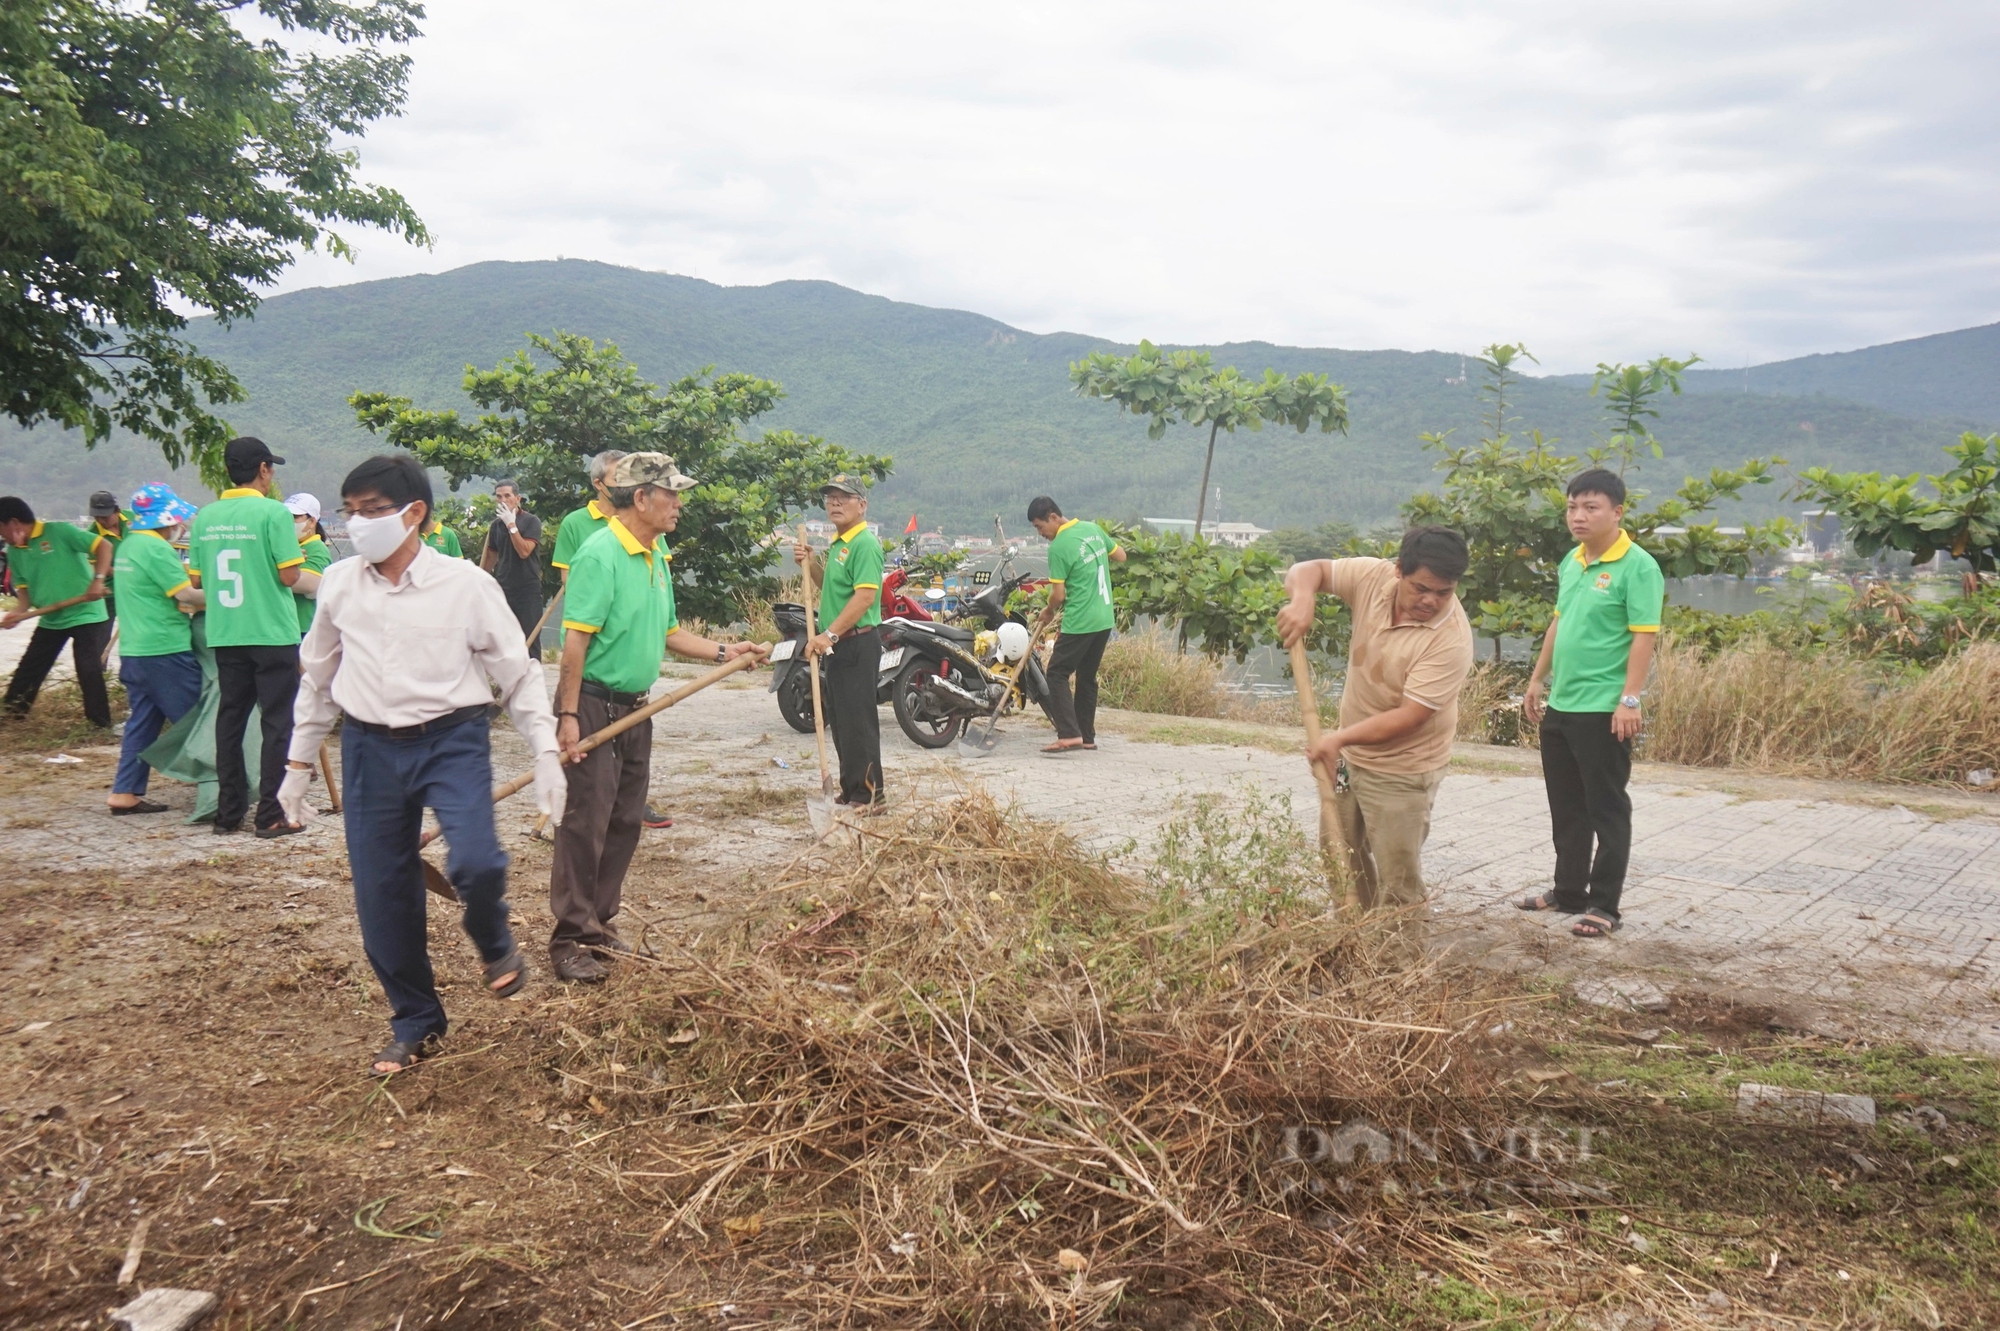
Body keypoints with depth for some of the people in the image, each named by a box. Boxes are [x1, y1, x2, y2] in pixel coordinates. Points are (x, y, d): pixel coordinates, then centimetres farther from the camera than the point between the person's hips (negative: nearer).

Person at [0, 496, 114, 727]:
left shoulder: (59, 531, -16)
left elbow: (104, 546, -19)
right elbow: (24, 587, 9)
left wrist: (98, 580, -30)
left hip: (85, 615, -7)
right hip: (49, 620, 7)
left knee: (89, 671, -7)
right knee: (27, 670, 13)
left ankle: (101, 724, 1)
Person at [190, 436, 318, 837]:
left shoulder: (205, 517, 6)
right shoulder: (273, 512, -11)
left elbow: (197, 579, 11)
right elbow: (289, 576, -15)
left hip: (225, 635, 5)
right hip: (272, 634, -5)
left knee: (230, 720, 12)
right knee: (278, 722, 2)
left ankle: (228, 813, 16)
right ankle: (270, 815, 2)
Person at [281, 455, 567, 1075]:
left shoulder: (466, 584, -7)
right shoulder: (339, 585, 3)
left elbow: (518, 674, 0)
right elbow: (316, 679, 16)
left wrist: (546, 755, -6)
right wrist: (298, 764, 18)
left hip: (452, 740, -3)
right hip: (369, 748, 3)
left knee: (475, 864, -23)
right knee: (381, 896, 5)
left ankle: (493, 943, 13)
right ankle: (415, 1023, 25)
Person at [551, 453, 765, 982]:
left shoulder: (657, 556, 12)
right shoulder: (600, 554, -16)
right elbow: (576, 640, -19)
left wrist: (724, 652, 9)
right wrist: (568, 716, -22)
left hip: (635, 708, 9)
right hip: (594, 706, -9)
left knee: (624, 823, 12)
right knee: (585, 824, -5)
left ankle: (599, 925, 23)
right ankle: (571, 940, 2)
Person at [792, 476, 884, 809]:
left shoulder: (865, 544, -14)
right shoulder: (838, 544, 17)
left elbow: (865, 595, -24)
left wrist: (829, 634, -27)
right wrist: (811, 564, 10)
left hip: (857, 643, -10)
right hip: (838, 645, 10)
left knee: (858, 721, -6)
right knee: (840, 721, 15)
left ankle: (868, 796, 0)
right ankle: (850, 791, 24)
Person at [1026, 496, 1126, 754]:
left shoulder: (1058, 547, -15)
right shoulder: (1093, 528, 7)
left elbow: (1058, 595, -13)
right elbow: (1121, 556, 19)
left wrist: (1049, 613, 5)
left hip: (1080, 623, -8)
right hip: (1105, 619, 8)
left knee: (1057, 674, -2)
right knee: (1087, 676, 16)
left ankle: (1069, 734, -13)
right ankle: (1087, 736, 18)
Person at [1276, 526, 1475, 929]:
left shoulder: (1451, 639, -27)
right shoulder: (1373, 577, -12)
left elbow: (1409, 716, -28)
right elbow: (1308, 570, -3)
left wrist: (1341, 737, -31)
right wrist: (1302, 600, -25)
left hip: (1401, 770, -7)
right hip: (1348, 755, 7)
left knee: (1397, 885, -2)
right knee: (1339, 859, 21)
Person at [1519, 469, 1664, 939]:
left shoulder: (1637, 567, -12)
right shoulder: (1571, 562, 12)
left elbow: (1644, 637, -17)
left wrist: (1629, 700, -21)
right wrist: (1537, 680, 21)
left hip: (1604, 710, -8)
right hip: (1559, 706, 8)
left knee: (1606, 810, 2)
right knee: (1566, 807, 16)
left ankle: (1604, 906, 10)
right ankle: (1569, 891, 29)